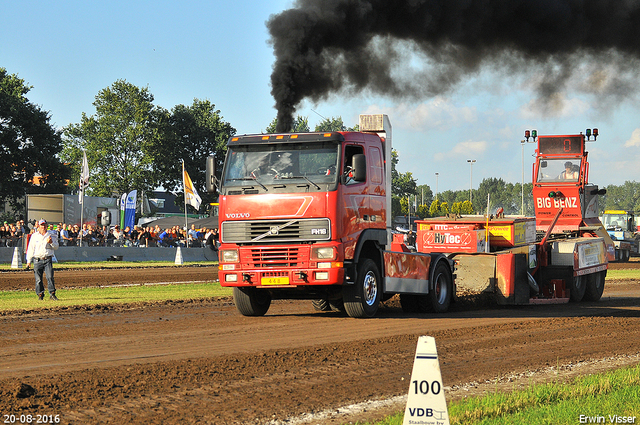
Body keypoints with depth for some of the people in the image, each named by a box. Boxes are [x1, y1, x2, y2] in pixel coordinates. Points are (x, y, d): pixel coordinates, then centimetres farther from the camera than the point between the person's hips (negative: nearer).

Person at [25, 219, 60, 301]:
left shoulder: (51, 235, 10)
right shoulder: (34, 236, 10)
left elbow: (56, 247, 8)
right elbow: (30, 248, 9)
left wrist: (51, 242, -14)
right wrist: (28, 261, 4)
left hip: (48, 259, 0)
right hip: (37, 260, 0)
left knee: (50, 277, -12)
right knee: (38, 279, 0)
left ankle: (52, 294, -11)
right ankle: (40, 294, 9)